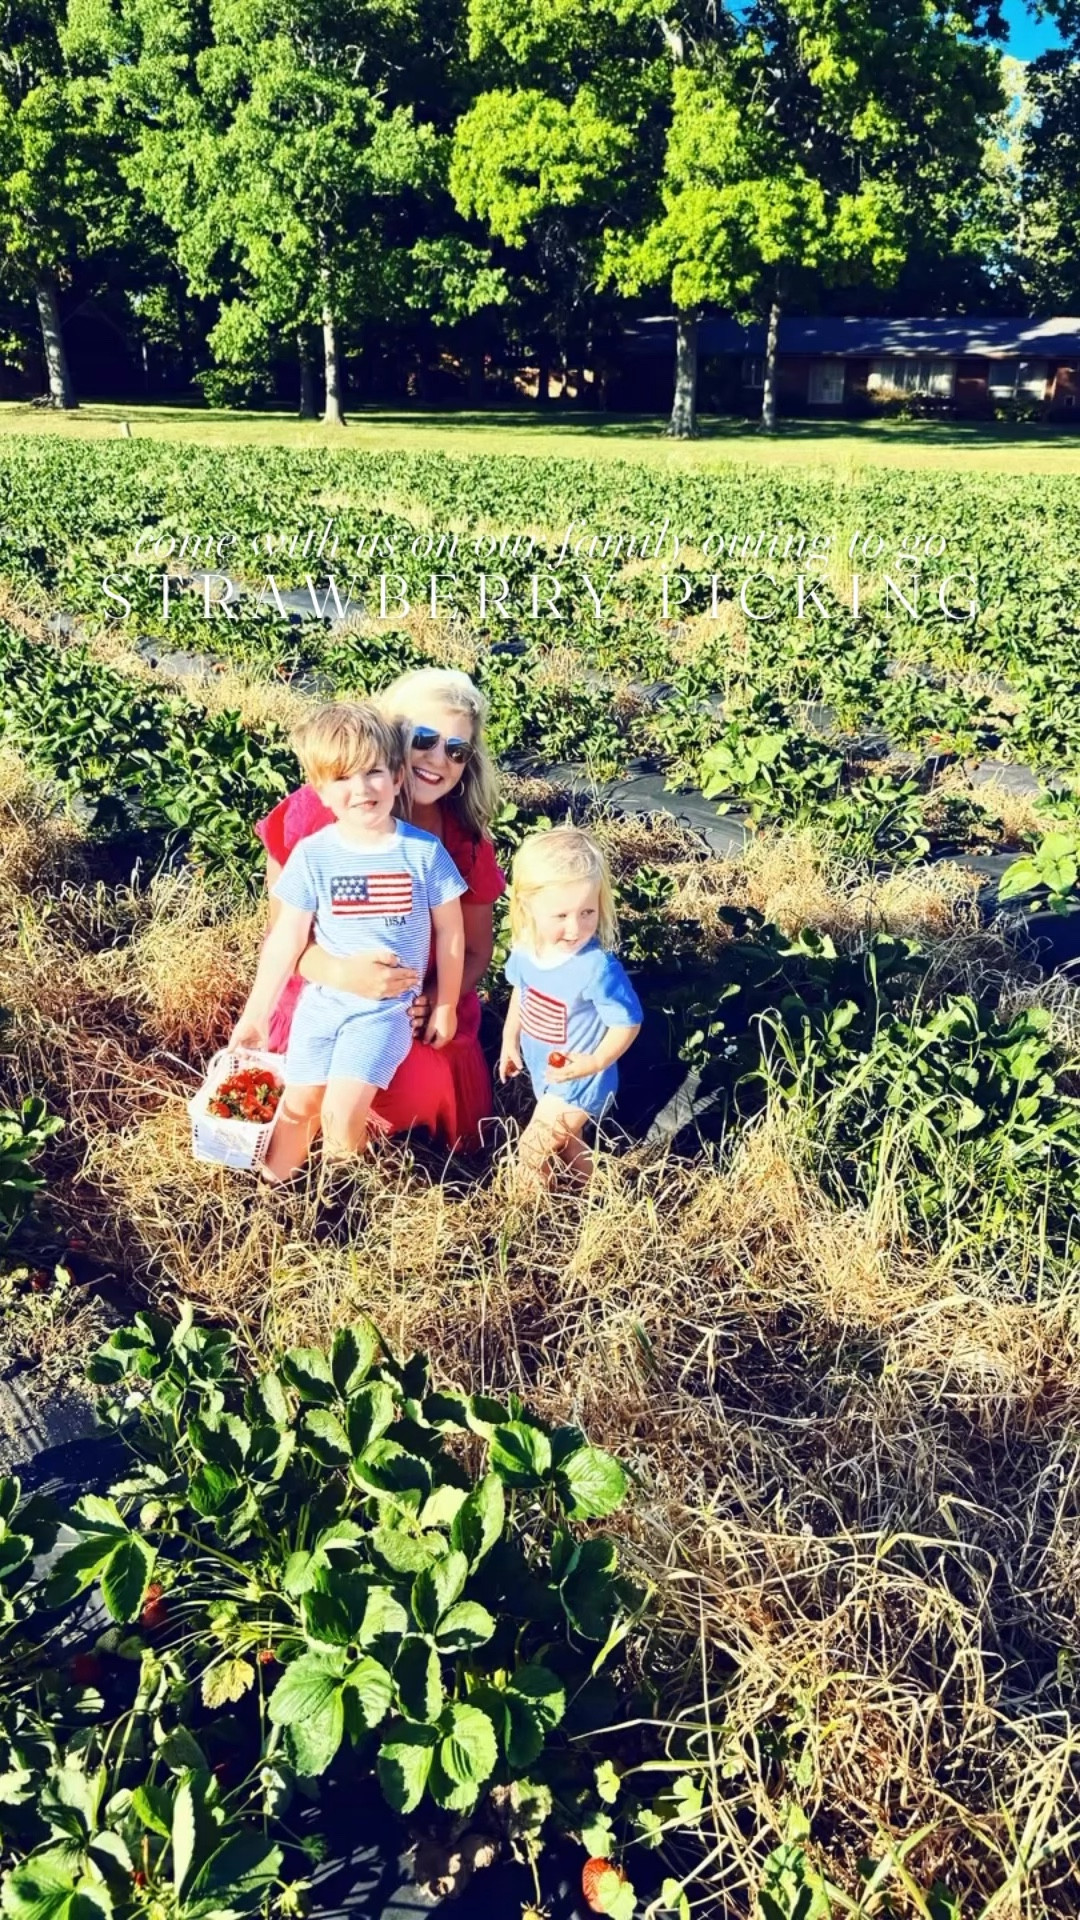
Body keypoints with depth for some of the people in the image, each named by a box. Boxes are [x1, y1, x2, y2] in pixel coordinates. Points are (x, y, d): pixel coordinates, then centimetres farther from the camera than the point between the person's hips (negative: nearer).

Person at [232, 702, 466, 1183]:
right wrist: (256, 1014, 2)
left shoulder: (423, 850, -10)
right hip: (321, 1000, 2)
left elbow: (450, 931, 0)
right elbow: (285, 939, -1)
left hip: (386, 1008, -2)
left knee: (341, 1112, -15)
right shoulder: (312, 854, -7)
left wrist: (445, 1008, 4)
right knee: (298, 1103, 6)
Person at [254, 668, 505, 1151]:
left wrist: (432, 1001, -20)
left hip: (425, 1024, 3)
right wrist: (342, 972, -36)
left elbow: (475, 950, 1)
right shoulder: (316, 813, -18)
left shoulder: (467, 840, -8)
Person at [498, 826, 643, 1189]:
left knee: (532, 1148, 3)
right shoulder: (526, 948, -14)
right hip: (543, 1073, 7)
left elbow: (628, 1022, -24)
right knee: (564, 1142, 29)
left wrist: (596, 1062, -30)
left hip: (578, 1080, -7)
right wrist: (510, 1040, 13)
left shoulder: (598, 967, -35)